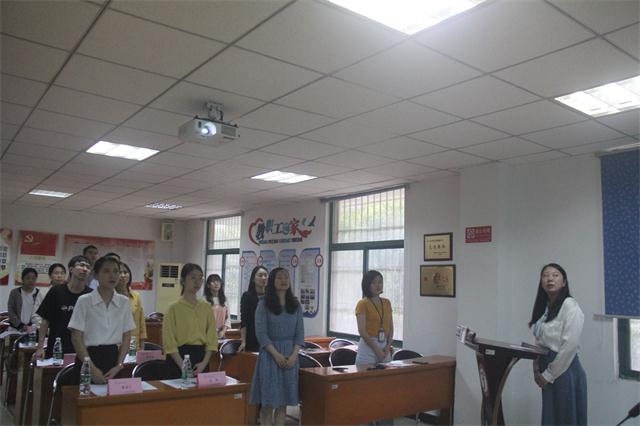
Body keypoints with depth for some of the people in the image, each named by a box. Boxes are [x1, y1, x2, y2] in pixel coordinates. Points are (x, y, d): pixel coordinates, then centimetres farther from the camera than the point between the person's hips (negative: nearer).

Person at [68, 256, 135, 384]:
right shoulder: (84, 301, -6)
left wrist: (119, 365, -4)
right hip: (89, 356, -3)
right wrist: (92, 368, -13)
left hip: (113, 357, 3)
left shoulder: (124, 302, 3)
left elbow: (126, 337, 6)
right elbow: (76, 338, -7)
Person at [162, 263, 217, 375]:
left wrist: (204, 363, -8)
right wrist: (183, 366, -16)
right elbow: (169, 341, -8)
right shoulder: (174, 308, -5)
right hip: (180, 356, -3)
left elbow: (211, 339, 5)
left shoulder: (207, 307, 6)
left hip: (201, 356, 3)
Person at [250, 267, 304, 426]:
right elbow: (261, 333, -9)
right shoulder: (264, 304, -3)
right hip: (270, 354, -3)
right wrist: (276, 354, -16)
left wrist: (294, 355, -9)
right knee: (268, 401, -2)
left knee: (284, 400, 7)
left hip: (290, 355, 4)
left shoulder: (295, 305, 8)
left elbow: (300, 333, 5)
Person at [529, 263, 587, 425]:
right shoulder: (543, 307, 10)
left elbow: (570, 346, -17)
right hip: (547, 370, 7)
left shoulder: (570, 306, -12)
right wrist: (537, 370, 3)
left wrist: (549, 374, -13)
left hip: (564, 371, -7)